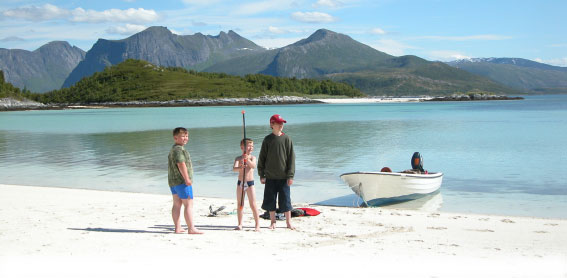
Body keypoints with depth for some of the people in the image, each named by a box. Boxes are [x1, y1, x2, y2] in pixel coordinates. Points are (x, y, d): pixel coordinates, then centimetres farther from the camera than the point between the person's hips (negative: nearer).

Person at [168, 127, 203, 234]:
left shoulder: (172, 149, 20)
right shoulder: (179, 149, -14)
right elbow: (181, 164, -23)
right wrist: (187, 178, -23)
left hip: (172, 181, 11)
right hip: (181, 181, -11)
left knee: (177, 204, 10)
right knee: (189, 204, -7)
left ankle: (177, 228, 11)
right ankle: (191, 228, -8)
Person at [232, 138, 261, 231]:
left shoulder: (252, 157, -2)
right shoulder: (238, 158, 1)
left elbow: (253, 166, -23)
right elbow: (234, 168, -17)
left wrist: (247, 160, -42)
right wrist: (239, 167, -39)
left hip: (250, 183, -2)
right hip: (240, 183, 2)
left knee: (253, 205, -6)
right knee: (239, 205, 9)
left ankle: (257, 225, -2)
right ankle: (240, 224, 20)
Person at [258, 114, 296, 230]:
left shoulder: (286, 139, -1)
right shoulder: (267, 140, 1)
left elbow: (291, 158, -1)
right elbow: (262, 158, 6)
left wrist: (290, 175, -7)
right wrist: (261, 175, 2)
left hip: (284, 176, -1)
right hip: (270, 176, 1)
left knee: (285, 199, 3)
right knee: (270, 200, 6)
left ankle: (288, 222, 15)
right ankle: (273, 222, 20)